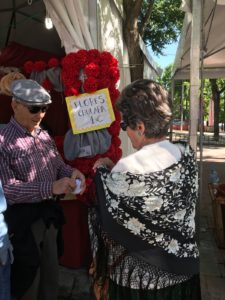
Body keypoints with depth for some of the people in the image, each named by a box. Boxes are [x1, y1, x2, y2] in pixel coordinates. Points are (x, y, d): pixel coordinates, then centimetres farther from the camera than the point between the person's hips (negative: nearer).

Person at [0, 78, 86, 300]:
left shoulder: (44, 136, 4)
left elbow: (58, 165, 13)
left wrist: (72, 173, -10)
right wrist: (49, 187, -32)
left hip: (51, 214, 6)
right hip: (24, 219, -6)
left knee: (51, 272, 24)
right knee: (27, 279, 14)